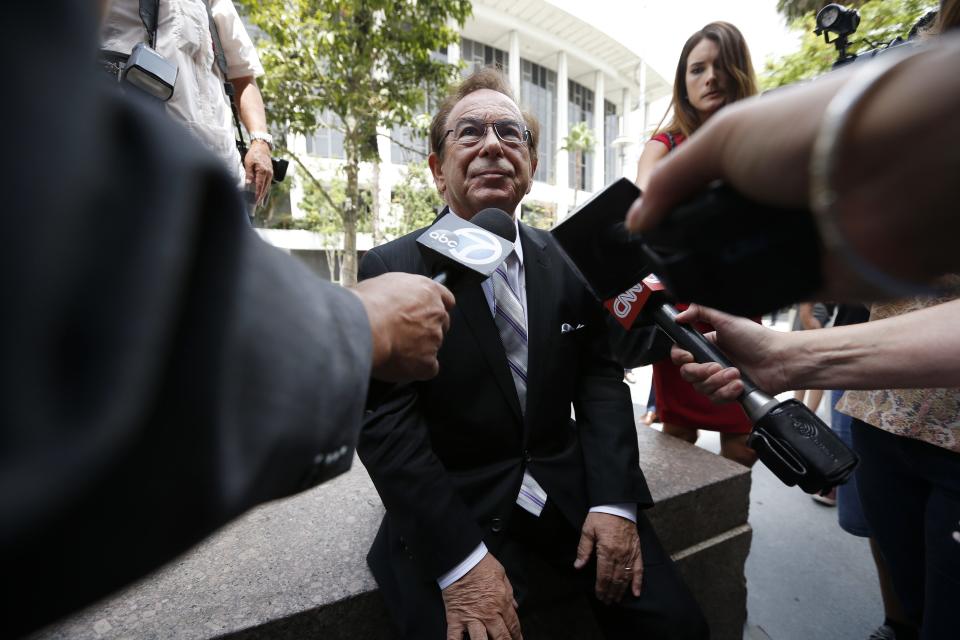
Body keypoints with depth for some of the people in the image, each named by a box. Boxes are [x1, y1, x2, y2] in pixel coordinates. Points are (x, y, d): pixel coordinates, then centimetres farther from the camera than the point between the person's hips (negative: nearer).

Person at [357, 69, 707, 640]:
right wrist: (461, 559, -20)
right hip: (454, 517, -2)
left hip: (574, 499, 4)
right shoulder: (391, 270, -8)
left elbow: (602, 381, 2)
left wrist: (615, 501, -9)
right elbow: (385, 422, -13)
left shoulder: (570, 261, 3)